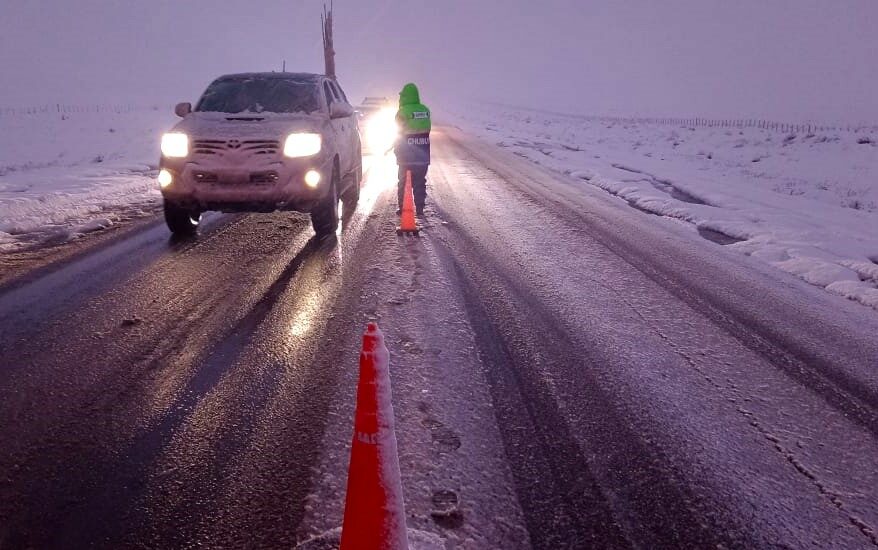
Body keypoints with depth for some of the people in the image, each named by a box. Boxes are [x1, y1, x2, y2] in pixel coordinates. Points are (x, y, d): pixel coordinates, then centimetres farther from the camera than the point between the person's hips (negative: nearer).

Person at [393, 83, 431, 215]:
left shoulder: (403, 112, -12)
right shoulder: (425, 110, 3)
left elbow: (399, 133, -8)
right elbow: (427, 130, 4)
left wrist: (396, 150, 5)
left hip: (406, 156, -3)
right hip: (423, 156, 4)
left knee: (403, 182, 8)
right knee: (420, 182, 10)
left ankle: (403, 207, 9)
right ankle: (419, 208, 10)